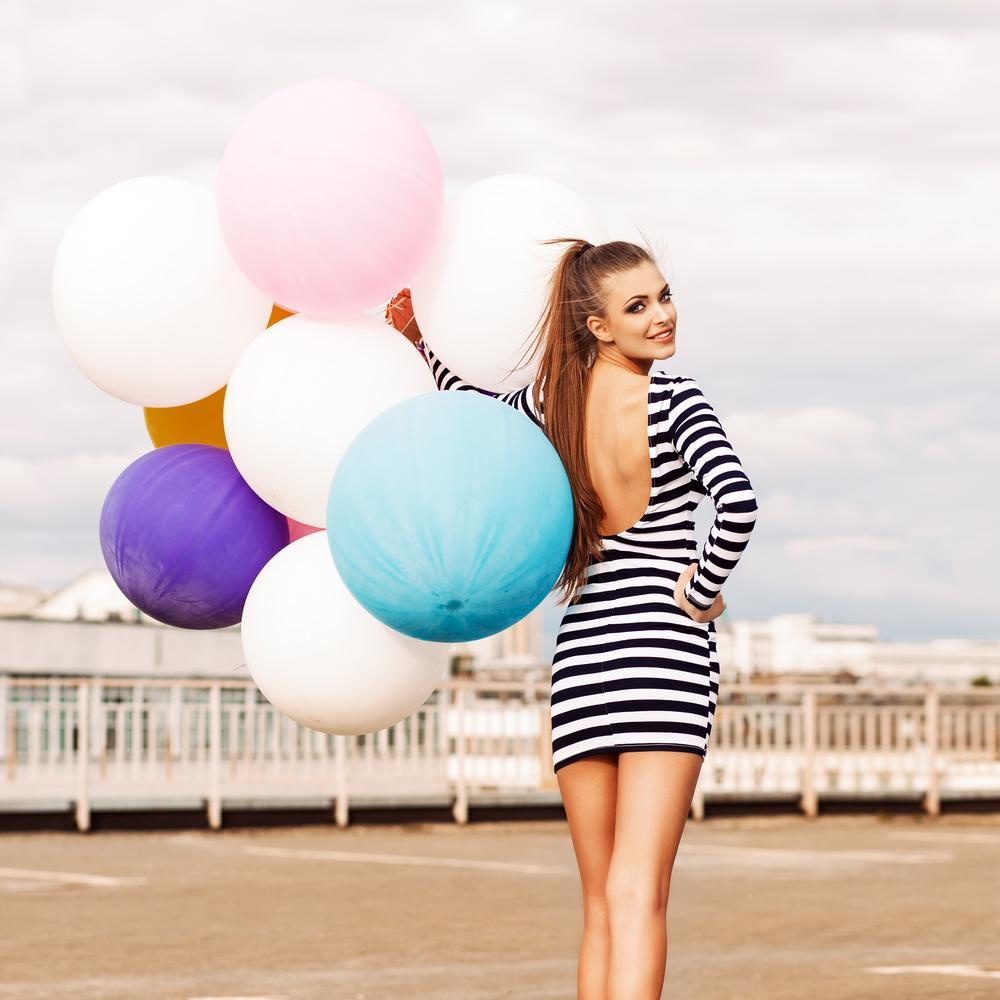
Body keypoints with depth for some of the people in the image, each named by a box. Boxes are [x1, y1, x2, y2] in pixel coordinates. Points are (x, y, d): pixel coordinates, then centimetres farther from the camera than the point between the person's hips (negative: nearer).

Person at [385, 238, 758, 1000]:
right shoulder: (674, 401, -8)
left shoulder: (553, 403, 7)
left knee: (602, 906, 12)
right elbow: (738, 501, -24)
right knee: (637, 895, -11)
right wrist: (701, 590, -10)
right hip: (666, 650, -5)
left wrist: (421, 340, 42)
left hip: (581, 652, 5)